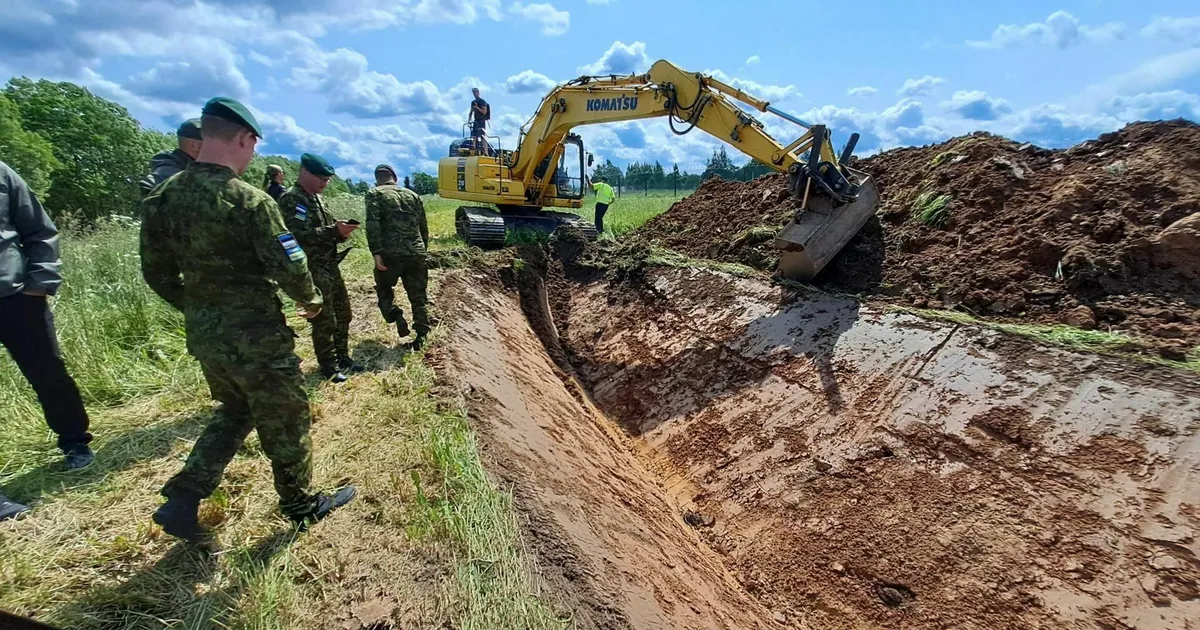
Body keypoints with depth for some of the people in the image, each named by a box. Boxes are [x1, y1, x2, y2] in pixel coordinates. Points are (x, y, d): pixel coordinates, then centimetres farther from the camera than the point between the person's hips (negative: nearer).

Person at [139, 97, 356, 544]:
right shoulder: (249, 200, -21)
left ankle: (183, 500, 23)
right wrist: (311, 300, 0)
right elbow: (290, 268, -21)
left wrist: (198, 309, 21)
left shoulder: (164, 196, 1)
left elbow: (156, 273, 7)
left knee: (236, 411, 28)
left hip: (203, 336, 7)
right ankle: (302, 505, 31)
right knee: (285, 423, 12)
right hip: (256, 339, -7)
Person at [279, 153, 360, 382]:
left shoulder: (317, 198, 15)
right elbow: (302, 235, -24)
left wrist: (340, 232, -1)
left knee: (342, 313, 16)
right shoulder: (291, 200, -13)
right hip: (312, 270, -9)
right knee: (324, 320, -2)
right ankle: (328, 366, 12)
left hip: (330, 266, 9)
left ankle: (342, 357, 29)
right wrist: (334, 230, -27)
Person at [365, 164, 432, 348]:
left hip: (391, 252, -3)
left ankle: (397, 318, -3)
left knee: (384, 288, 20)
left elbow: (372, 224, -11)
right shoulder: (412, 195, 17)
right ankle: (421, 336, 11)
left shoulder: (375, 194, 4)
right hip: (416, 253, 3)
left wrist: (376, 252, -14)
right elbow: (424, 227, 17)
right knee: (418, 295, 12)